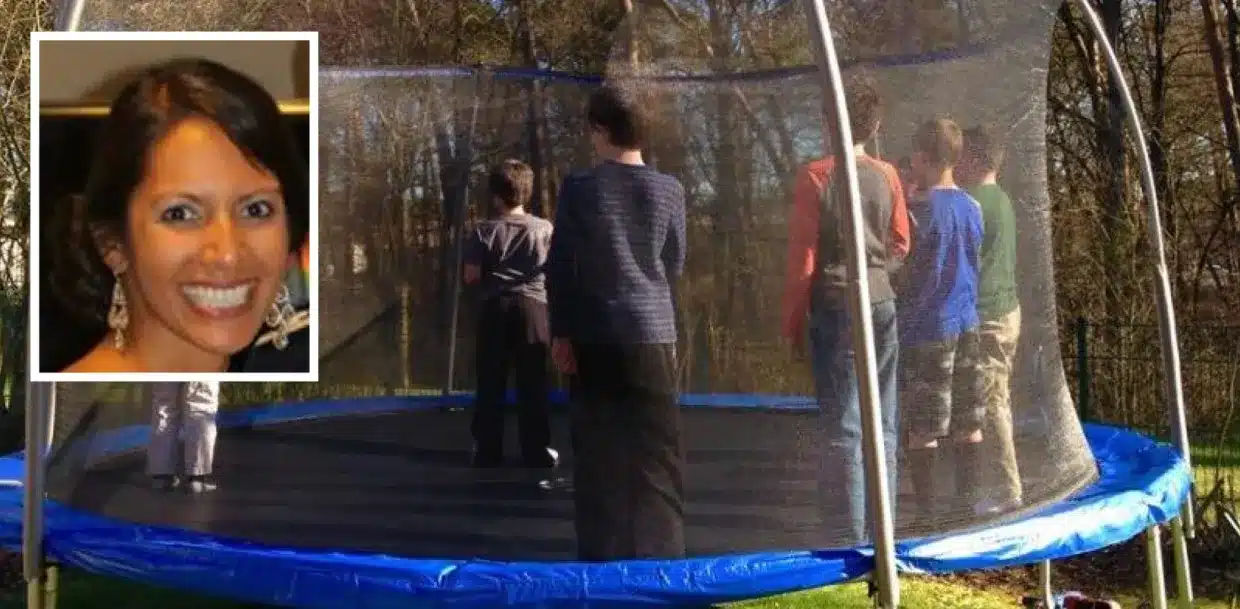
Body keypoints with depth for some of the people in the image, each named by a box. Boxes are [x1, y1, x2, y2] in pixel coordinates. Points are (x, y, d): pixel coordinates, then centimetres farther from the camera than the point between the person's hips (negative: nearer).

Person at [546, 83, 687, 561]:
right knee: (657, 448, 7)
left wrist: (561, 332, 1)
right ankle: (660, 549, 8)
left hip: (593, 332, -1)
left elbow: (560, 265, -5)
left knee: (599, 447, 6)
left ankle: (604, 550, 9)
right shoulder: (670, 190, 0)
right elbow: (675, 265, 9)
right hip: (652, 330, 1)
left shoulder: (579, 187, -5)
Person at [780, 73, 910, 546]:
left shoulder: (816, 176, -8)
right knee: (882, 425, 10)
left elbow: (803, 256, -8)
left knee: (843, 425, -3)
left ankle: (848, 537, -2)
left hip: (836, 305, -4)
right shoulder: (887, 175, 4)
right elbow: (900, 246, 11)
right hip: (882, 303, 5)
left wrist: (792, 319, -1)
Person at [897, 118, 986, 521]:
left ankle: (926, 510, 2)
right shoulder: (971, 207, 7)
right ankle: (966, 499, 19)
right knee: (967, 422, 12)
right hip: (966, 324, 7)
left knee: (922, 428, -1)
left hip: (926, 326, -7)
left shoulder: (920, 208, -13)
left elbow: (905, 272, -10)